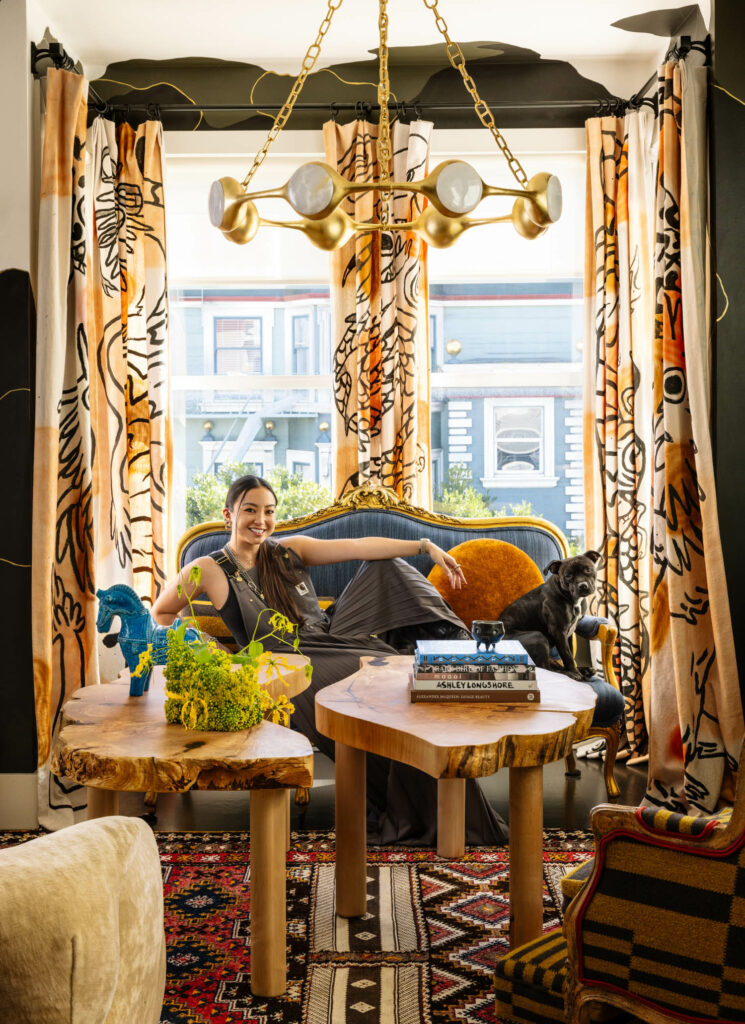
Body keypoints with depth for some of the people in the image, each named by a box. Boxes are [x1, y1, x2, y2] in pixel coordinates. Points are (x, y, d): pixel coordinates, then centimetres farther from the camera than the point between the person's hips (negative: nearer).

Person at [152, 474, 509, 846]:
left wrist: (425, 546, -12)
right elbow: (161, 613, 11)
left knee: (385, 568, -4)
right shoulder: (210, 570, -1)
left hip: (332, 636, 6)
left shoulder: (290, 550, 8)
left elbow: (357, 546, -3)